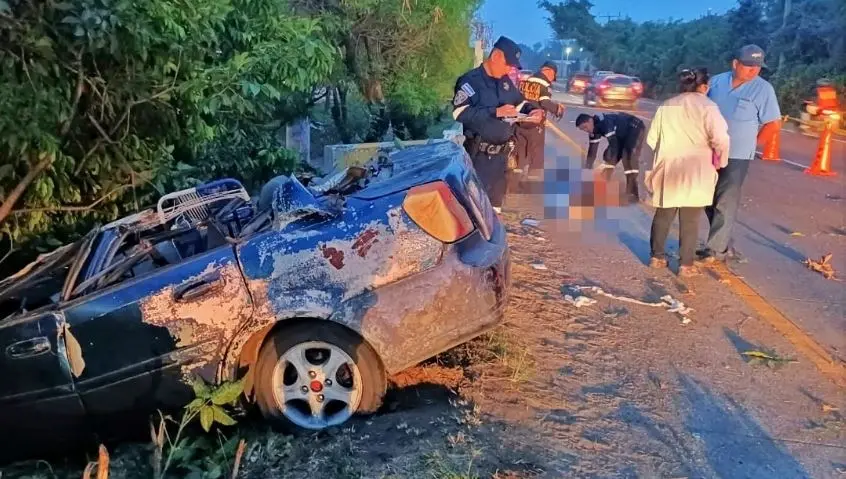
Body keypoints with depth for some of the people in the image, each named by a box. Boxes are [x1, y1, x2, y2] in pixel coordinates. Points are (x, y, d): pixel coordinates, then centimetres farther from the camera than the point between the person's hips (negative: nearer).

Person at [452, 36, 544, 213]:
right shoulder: (470, 80, -12)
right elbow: (460, 113, -25)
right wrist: (495, 112, -27)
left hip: (502, 152, 8)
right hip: (480, 154, -8)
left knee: (497, 195, 19)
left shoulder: (506, 81, 11)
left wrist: (531, 110, 2)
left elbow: (519, 102, 26)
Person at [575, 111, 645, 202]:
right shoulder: (594, 129, -6)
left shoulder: (605, 122, -33)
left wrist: (609, 168, -36)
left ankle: (632, 194, -20)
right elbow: (592, 151, -2)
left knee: (629, 158, -22)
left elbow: (614, 145, -35)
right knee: (608, 155, 2)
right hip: (622, 134, 9)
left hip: (636, 128, -9)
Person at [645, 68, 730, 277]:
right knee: (690, 219, 2)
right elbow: (720, 139, -17)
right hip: (695, 173, -4)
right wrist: (720, 161, 0)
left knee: (663, 215, 15)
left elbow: (651, 139, 12)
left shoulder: (666, 106, 9)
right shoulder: (706, 106, -7)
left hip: (667, 170, 4)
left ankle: (657, 256, 22)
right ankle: (686, 265, 6)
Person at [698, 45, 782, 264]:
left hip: (736, 156, -5)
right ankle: (722, 243, 24)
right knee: (710, 201, 11)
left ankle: (716, 250, 1)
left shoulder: (763, 89, -8)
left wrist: (751, 143, 0)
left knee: (725, 204, -4)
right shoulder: (716, 81, 4)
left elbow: (774, 124, -5)